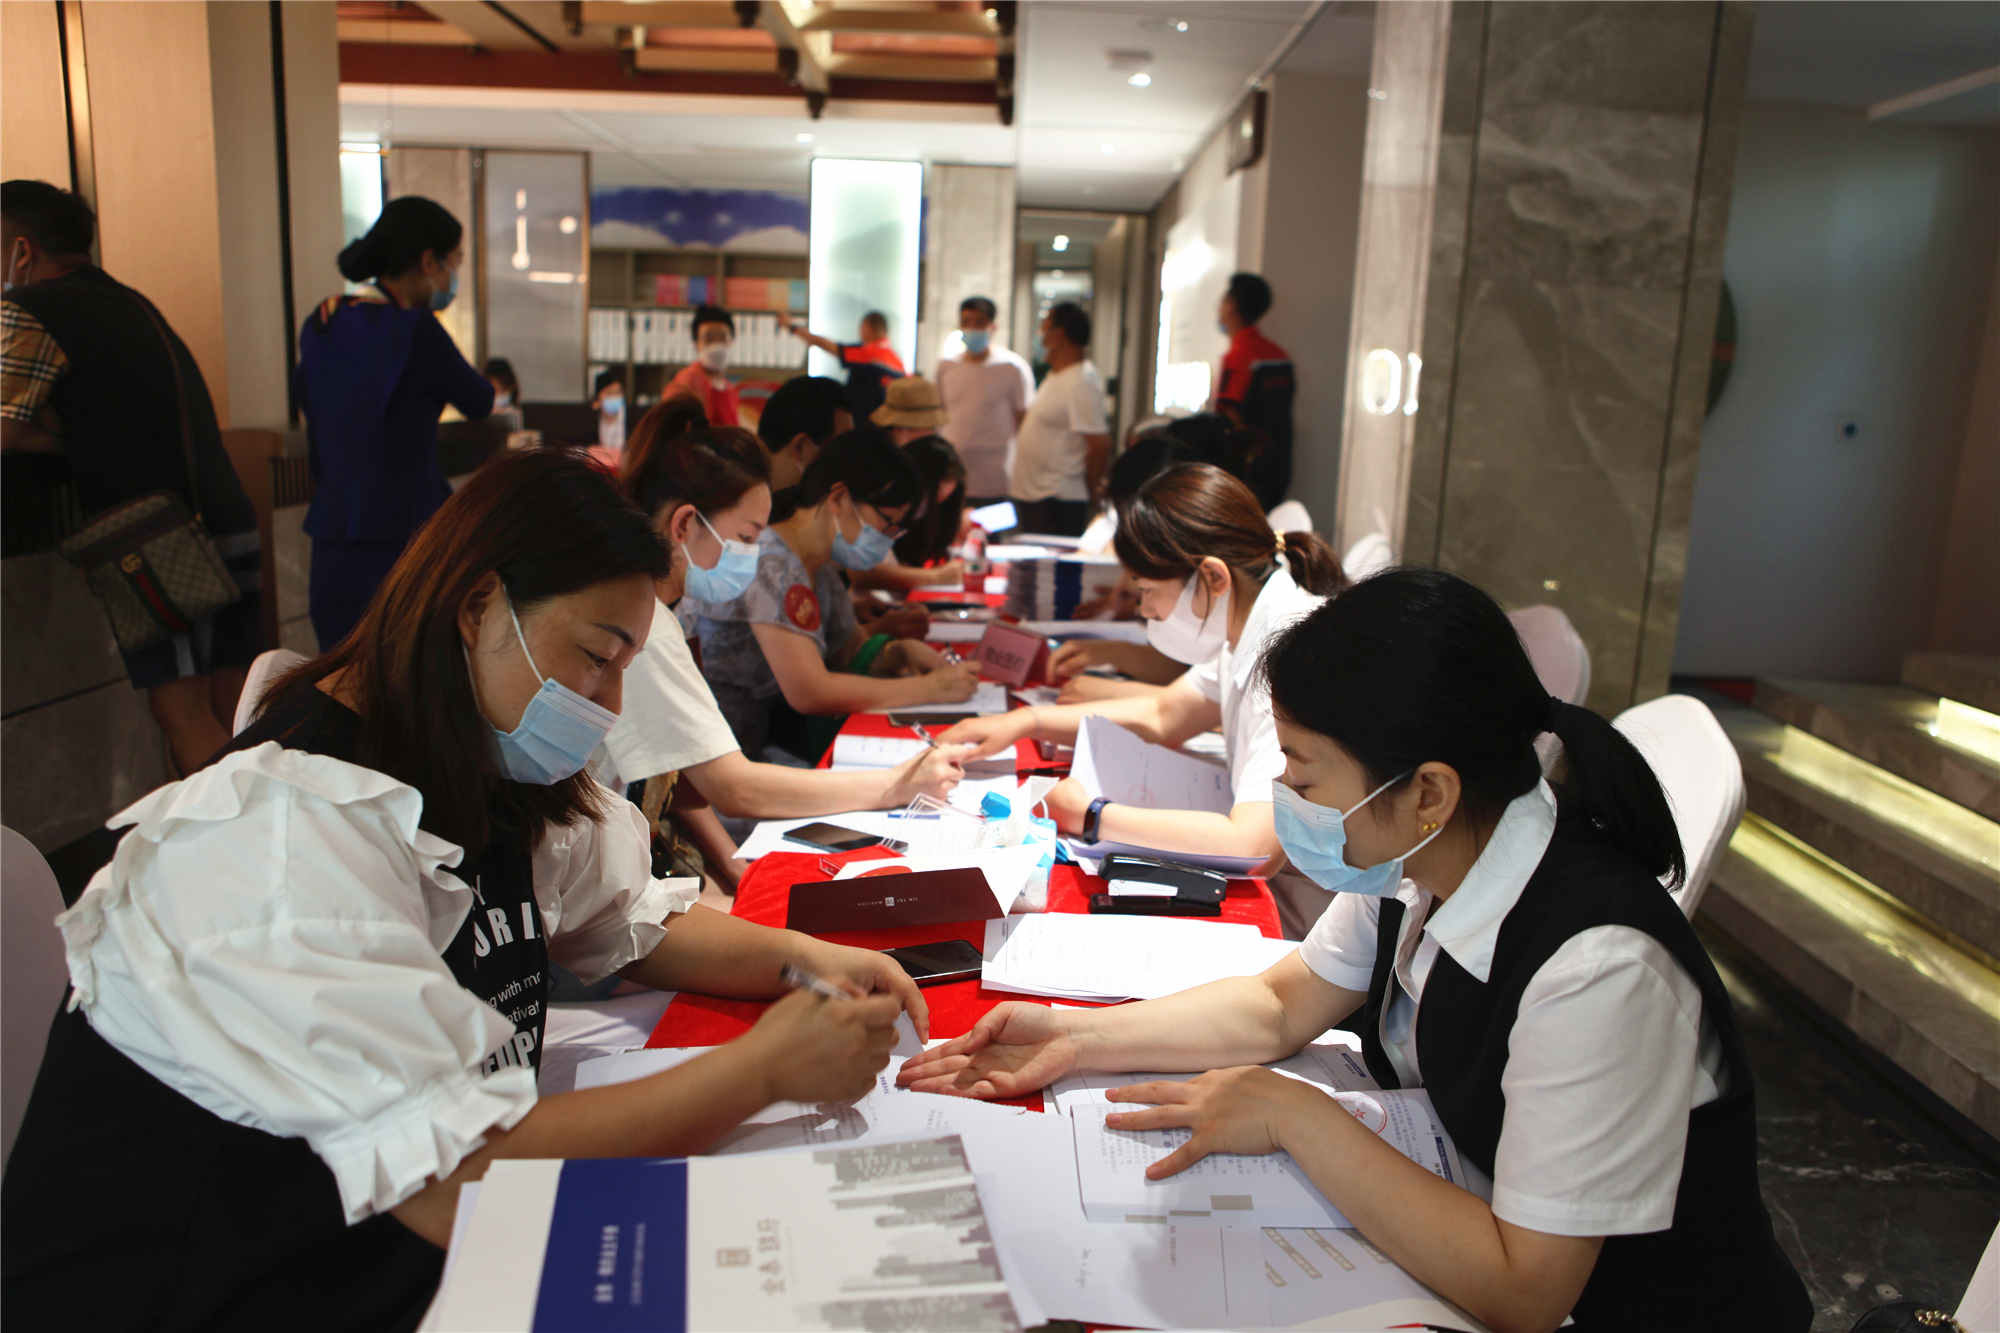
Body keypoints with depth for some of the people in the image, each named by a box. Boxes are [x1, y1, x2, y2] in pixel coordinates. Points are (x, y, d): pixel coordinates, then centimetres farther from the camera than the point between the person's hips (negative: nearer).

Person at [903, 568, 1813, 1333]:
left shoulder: (1597, 971, -32)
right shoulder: (1414, 864, -11)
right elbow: (1281, 1006, 5)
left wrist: (1290, 1112, -24)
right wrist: (1078, 1040, -2)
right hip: (1466, 1244, 6)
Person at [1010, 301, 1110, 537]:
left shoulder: (1081, 383, -18)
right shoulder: (1056, 376, 13)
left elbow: (1100, 445, -21)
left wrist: (1090, 488, -8)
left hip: (1057, 502, -10)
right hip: (1031, 495, 10)